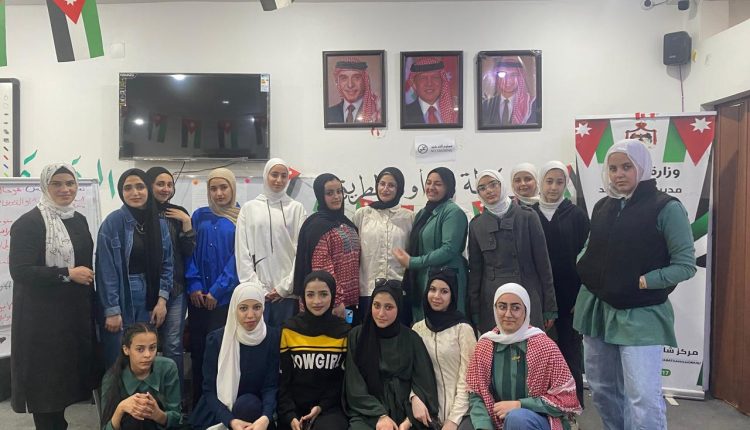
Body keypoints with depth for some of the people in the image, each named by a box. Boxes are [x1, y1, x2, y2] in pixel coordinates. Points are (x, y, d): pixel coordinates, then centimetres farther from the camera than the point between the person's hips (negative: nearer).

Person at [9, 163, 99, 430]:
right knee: (46, 379, 2)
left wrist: (93, 307, 16)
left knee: (67, 373, 14)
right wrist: (67, 274, -19)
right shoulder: (29, 223, -12)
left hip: (77, 312, 7)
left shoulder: (79, 220, 10)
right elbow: (19, 270, -19)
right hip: (42, 317, -6)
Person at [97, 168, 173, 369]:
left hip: (150, 302, 4)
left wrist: (162, 299, -2)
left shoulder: (160, 223, 4)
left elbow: (167, 264, 7)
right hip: (121, 301, -4)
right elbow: (106, 270, -11)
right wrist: (111, 310, -13)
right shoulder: (112, 223, -10)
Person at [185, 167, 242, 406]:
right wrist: (194, 286, -7)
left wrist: (217, 291, -12)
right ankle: (198, 403, 23)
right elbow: (190, 251, 6)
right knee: (198, 348, 9)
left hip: (226, 297, -3)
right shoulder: (200, 216, 8)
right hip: (198, 296, 3)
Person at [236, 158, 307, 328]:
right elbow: (242, 251, 4)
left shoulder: (296, 208, 4)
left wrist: (285, 287, -6)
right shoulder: (249, 208, 7)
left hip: (287, 292, -1)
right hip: (257, 293, 1)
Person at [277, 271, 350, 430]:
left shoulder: (344, 332, 0)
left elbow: (345, 379, 2)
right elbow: (282, 379, 0)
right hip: (294, 408, 1)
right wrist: (290, 415, -11)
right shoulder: (289, 330, 0)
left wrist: (321, 407, -9)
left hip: (330, 408, -1)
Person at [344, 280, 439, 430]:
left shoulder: (411, 339, 4)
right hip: (366, 413, -1)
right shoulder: (357, 336, 1)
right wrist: (380, 415, -13)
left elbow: (423, 381, 0)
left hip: (404, 411, 2)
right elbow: (354, 386, -2)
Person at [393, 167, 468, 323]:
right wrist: (406, 258, 1)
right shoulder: (423, 213, 16)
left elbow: (449, 249, -16)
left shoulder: (453, 212, -7)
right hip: (420, 281, 7)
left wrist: (412, 262, -13)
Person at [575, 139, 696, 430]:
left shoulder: (666, 208, -7)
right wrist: (588, 273, 1)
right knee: (602, 389, 14)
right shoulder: (602, 207, 9)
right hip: (597, 308, 6)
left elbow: (685, 265, -9)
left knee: (643, 398, -10)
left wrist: (642, 282, -14)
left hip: (640, 314, -5)